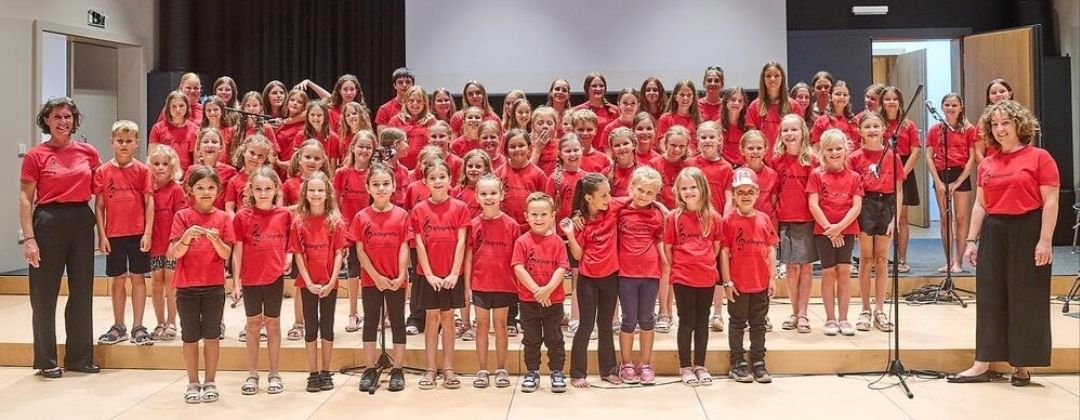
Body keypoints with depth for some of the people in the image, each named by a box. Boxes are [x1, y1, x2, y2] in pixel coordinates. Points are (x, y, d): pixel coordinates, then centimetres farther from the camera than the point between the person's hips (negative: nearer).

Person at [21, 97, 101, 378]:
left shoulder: (88, 152, 6)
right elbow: (25, 199, -5)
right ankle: (46, 360, 14)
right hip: (49, 222, -4)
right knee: (45, 294, 3)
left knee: (82, 292, 9)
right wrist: (28, 238, -13)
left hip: (82, 221, 4)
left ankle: (80, 356, 21)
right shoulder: (36, 155, -3)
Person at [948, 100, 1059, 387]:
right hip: (993, 233, 5)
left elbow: (1050, 201, -8)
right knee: (990, 297, 6)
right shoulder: (986, 164, 11)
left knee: (1026, 297, 2)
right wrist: (972, 240, 9)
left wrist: (1045, 240, -15)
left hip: (1027, 231, -5)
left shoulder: (1039, 158, -4)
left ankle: (1023, 366, 13)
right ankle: (982, 364, 12)